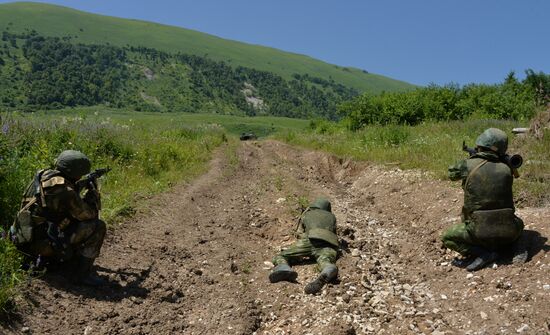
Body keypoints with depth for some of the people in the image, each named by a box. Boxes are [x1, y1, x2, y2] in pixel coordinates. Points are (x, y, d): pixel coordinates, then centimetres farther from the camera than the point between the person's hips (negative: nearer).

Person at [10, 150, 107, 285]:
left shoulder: (43, 175, 3)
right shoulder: (65, 191, -22)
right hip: (41, 242, -9)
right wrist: (93, 191, 4)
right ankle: (83, 273, -5)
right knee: (98, 226, -10)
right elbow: (90, 214, -11)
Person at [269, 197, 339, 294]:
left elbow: (300, 232, 37)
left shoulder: (306, 215, 32)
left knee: (280, 257, 1)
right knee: (325, 262, -30)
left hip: (311, 239, -1)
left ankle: (284, 268, -35)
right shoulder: (331, 216, 36)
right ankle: (328, 271, -68)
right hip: (329, 243, 1)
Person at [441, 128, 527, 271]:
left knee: (447, 238, 18)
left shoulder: (469, 165, -10)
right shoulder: (506, 169, -2)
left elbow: (451, 173, 13)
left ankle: (483, 253, 0)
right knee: (518, 224, 38)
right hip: (507, 231, 4)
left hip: (480, 232, -4)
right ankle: (508, 247, 9)